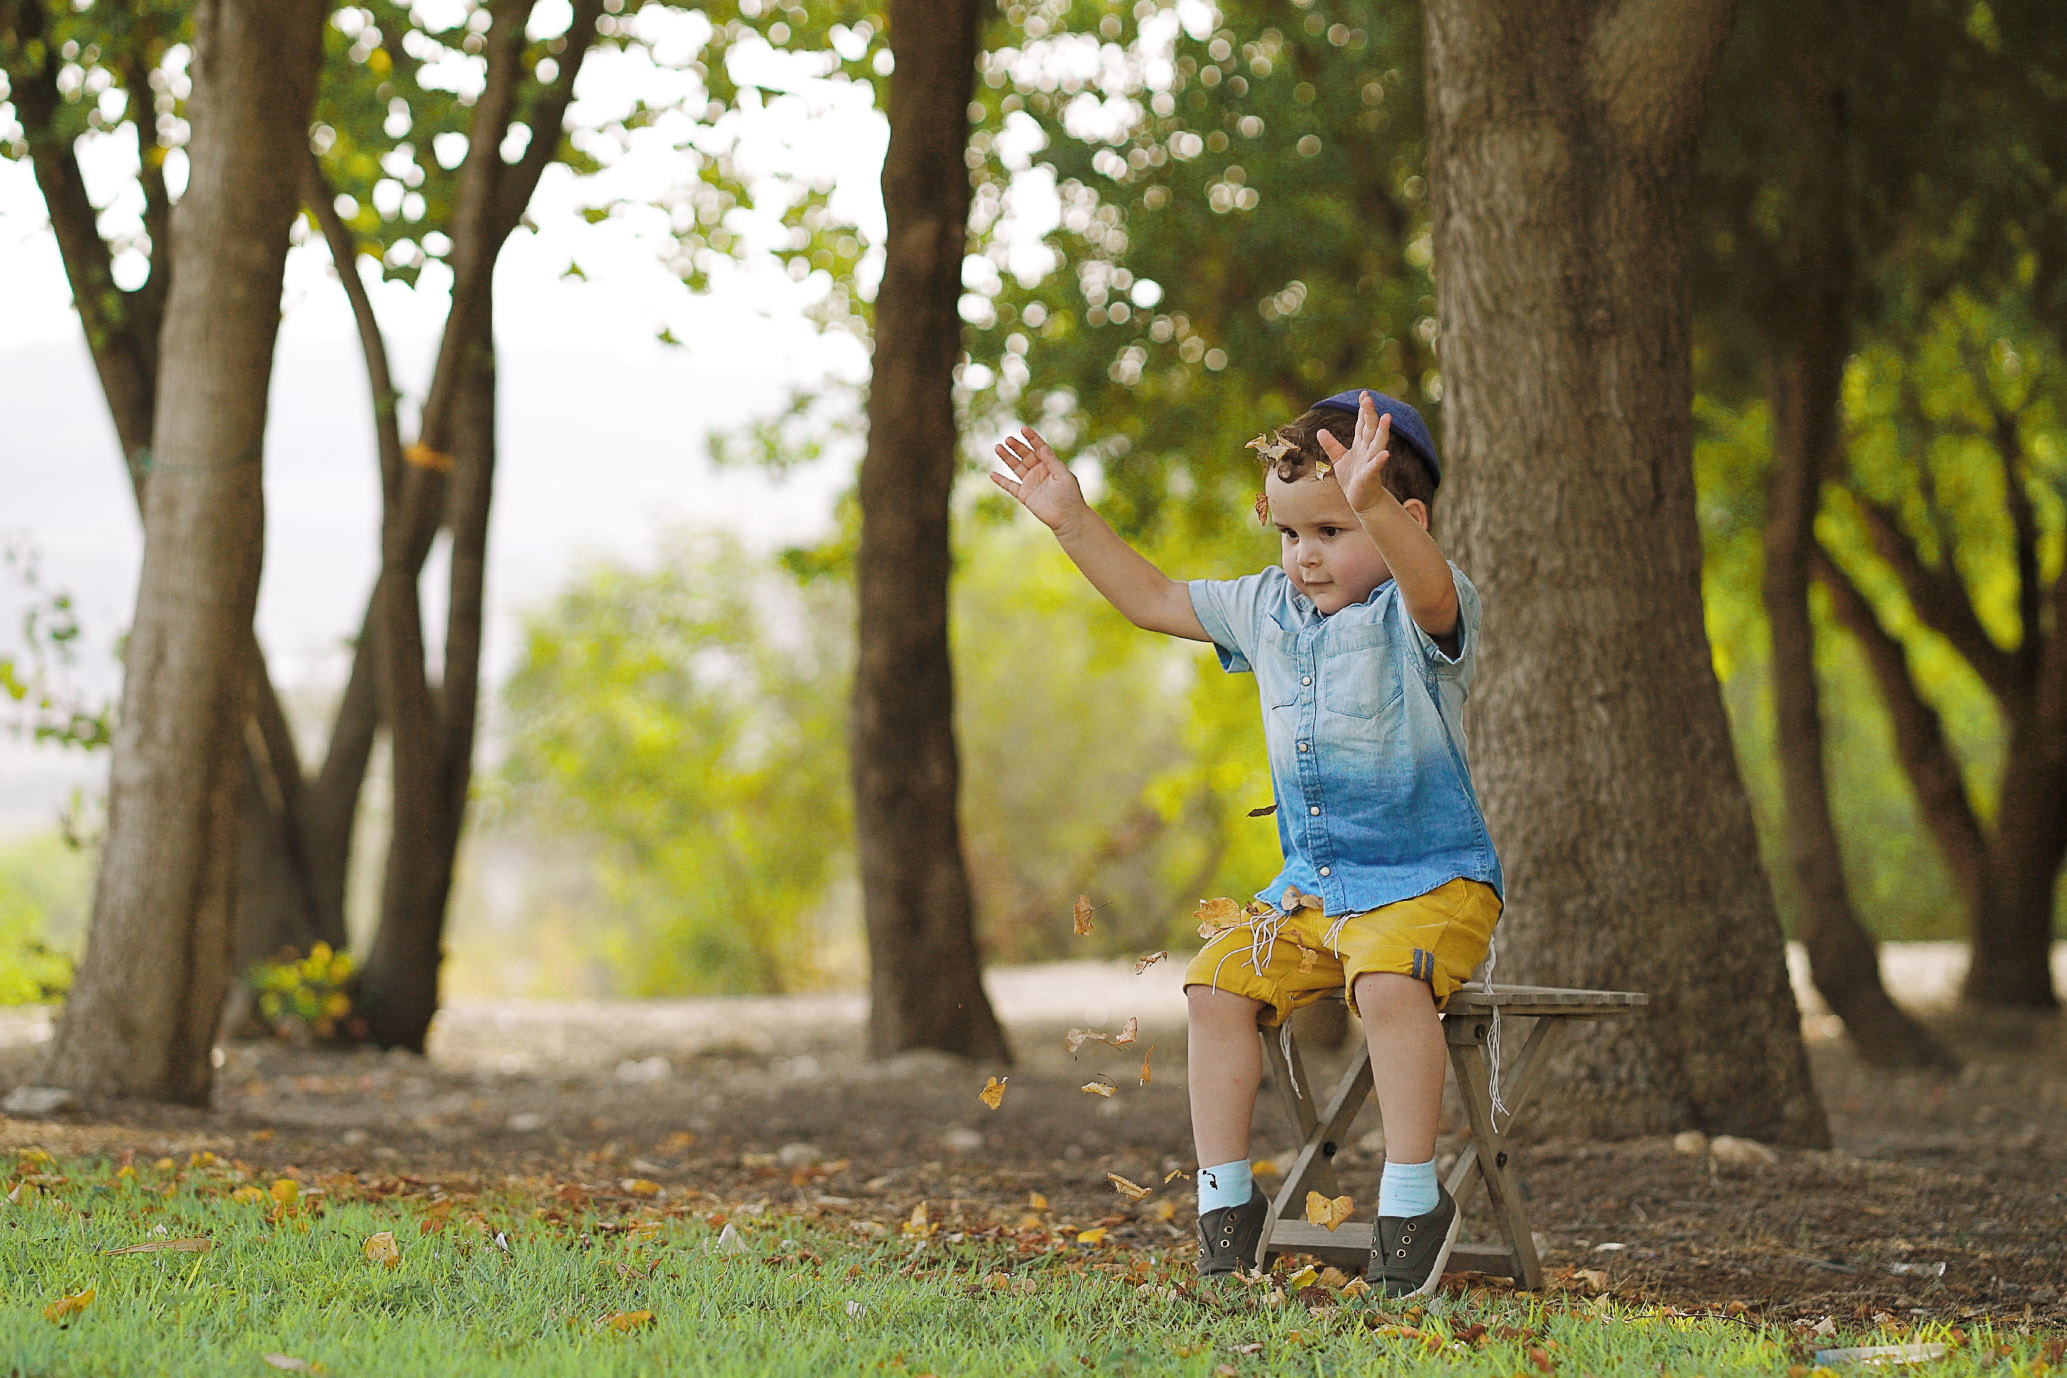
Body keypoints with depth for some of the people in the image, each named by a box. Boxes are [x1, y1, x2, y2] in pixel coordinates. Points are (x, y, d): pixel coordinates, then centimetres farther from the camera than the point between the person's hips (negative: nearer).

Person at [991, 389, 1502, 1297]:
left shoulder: (1418, 612, -13)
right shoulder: (1268, 610, 8)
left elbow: (1431, 591, -40)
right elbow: (1154, 601, 21)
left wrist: (1372, 506, -59)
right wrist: (1073, 522, 12)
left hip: (1434, 881, -7)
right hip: (1310, 886, 7)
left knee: (1388, 982, -34)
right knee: (1216, 983, -12)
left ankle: (1412, 1202, -23)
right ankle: (1225, 1200, -3)